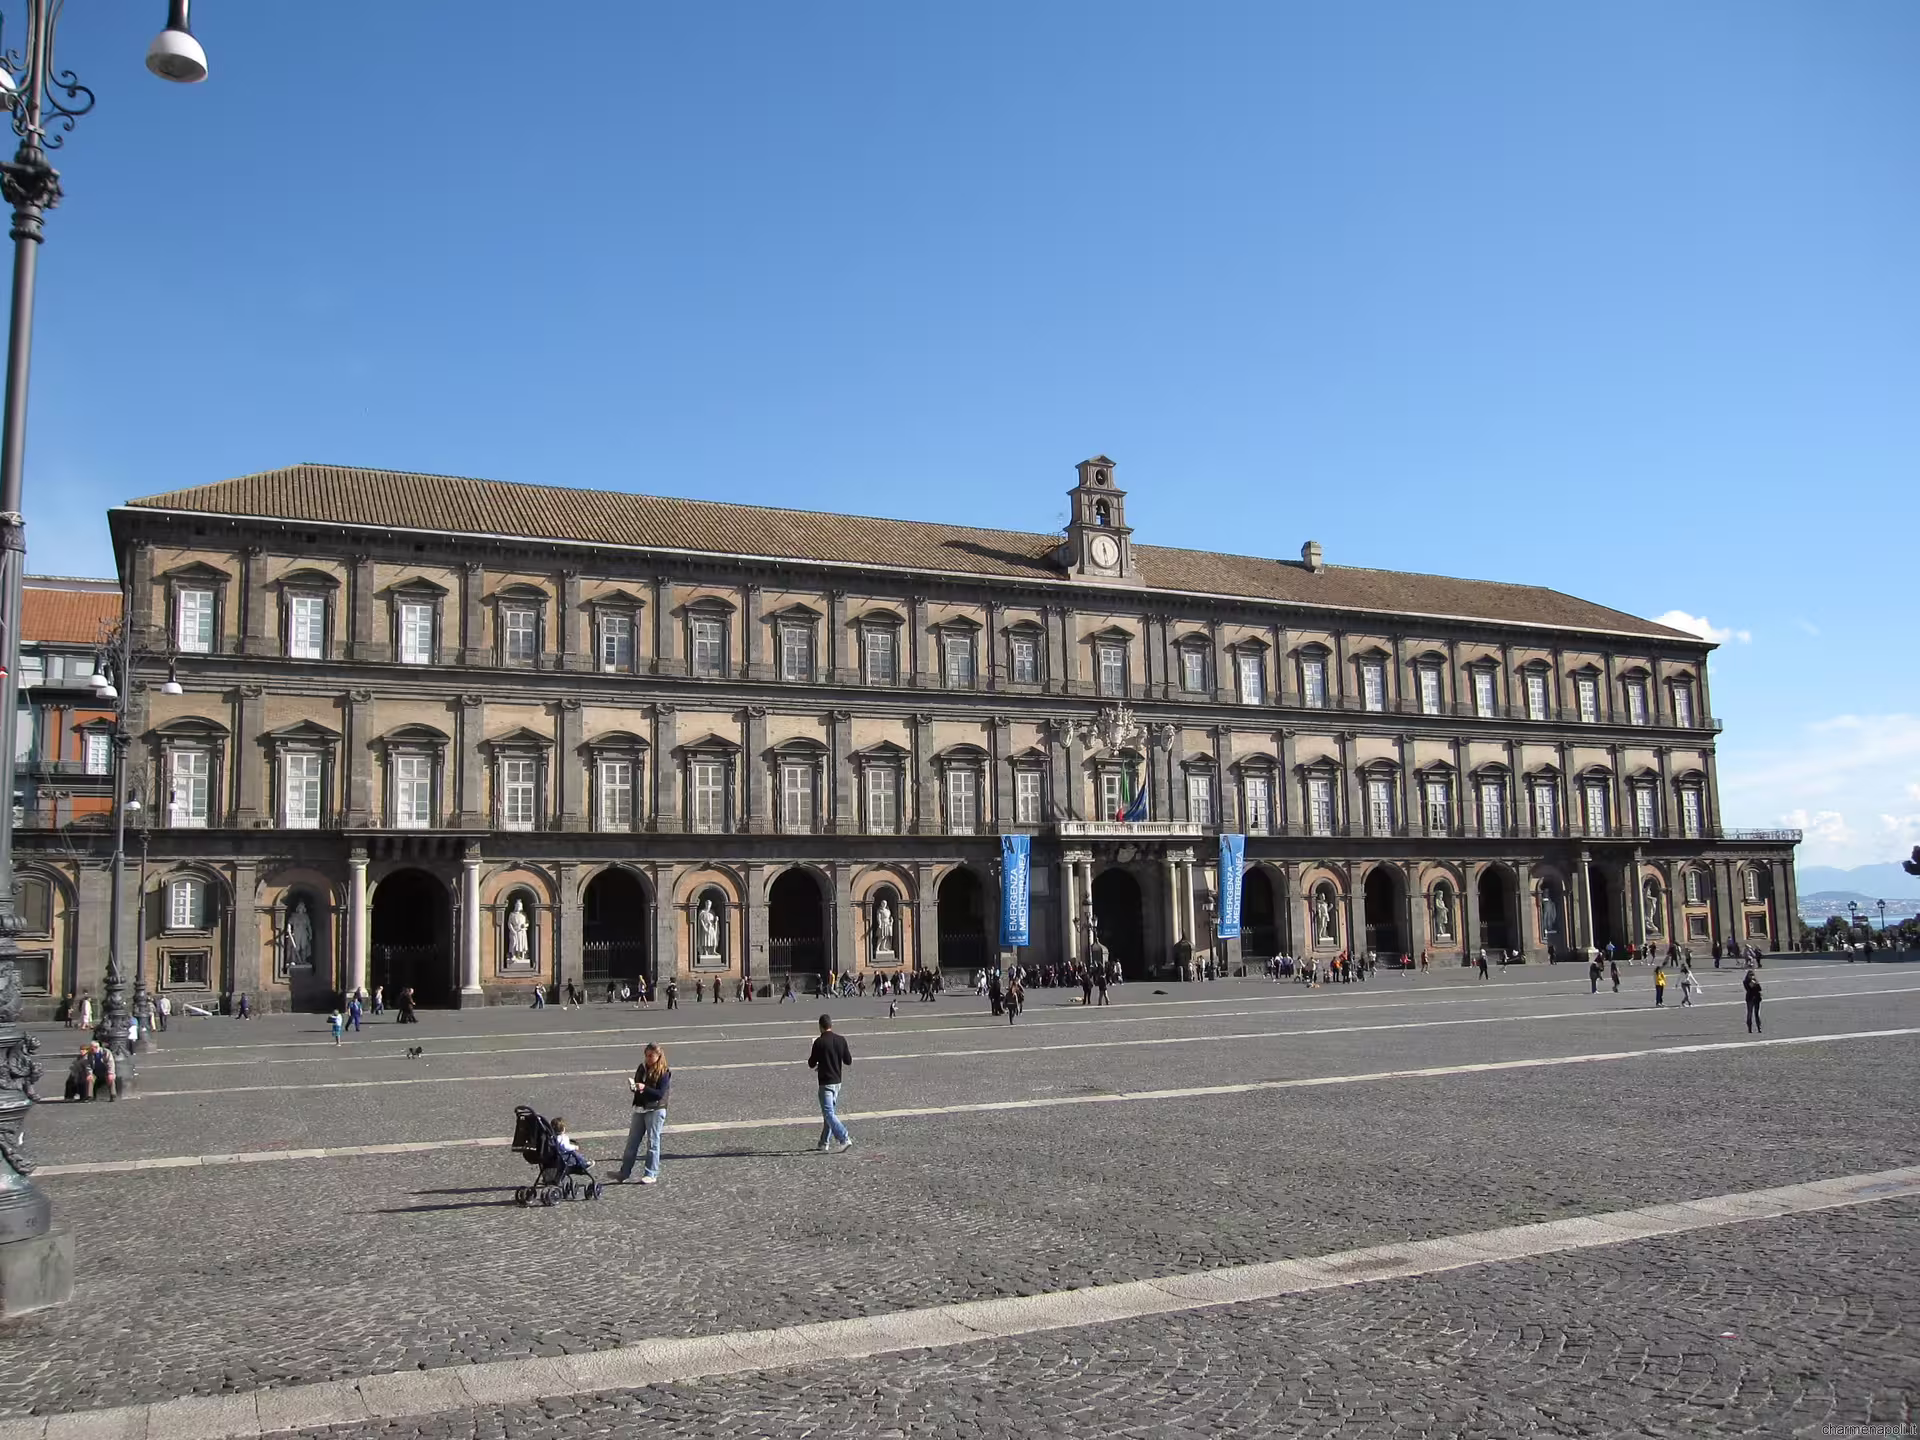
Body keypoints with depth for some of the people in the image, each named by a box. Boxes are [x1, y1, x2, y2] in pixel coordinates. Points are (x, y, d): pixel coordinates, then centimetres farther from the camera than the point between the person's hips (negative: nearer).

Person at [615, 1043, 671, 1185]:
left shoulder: (664, 1072, -10)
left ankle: (652, 1175, 6)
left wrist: (644, 1088, -27)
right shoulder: (642, 1068, 8)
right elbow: (637, 1085, 14)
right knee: (632, 1142, 8)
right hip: (639, 1109, 6)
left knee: (652, 1143, 0)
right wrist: (633, 1086, -9)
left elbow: (660, 1093, -17)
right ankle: (624, 1173, 13)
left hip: (655, 1110, -6)